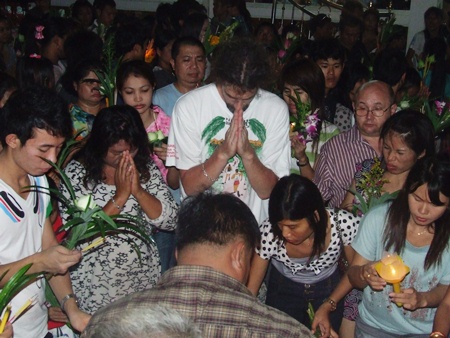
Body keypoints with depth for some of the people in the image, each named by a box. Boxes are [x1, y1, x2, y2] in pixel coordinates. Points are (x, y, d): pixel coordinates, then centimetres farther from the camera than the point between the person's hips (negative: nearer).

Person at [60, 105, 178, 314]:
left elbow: (170, 221, -1)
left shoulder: (146, 167, 4)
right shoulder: (77, 172, -6)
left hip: (144, 275, 3)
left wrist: (138, 190, -14)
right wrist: (120, 197, -16)